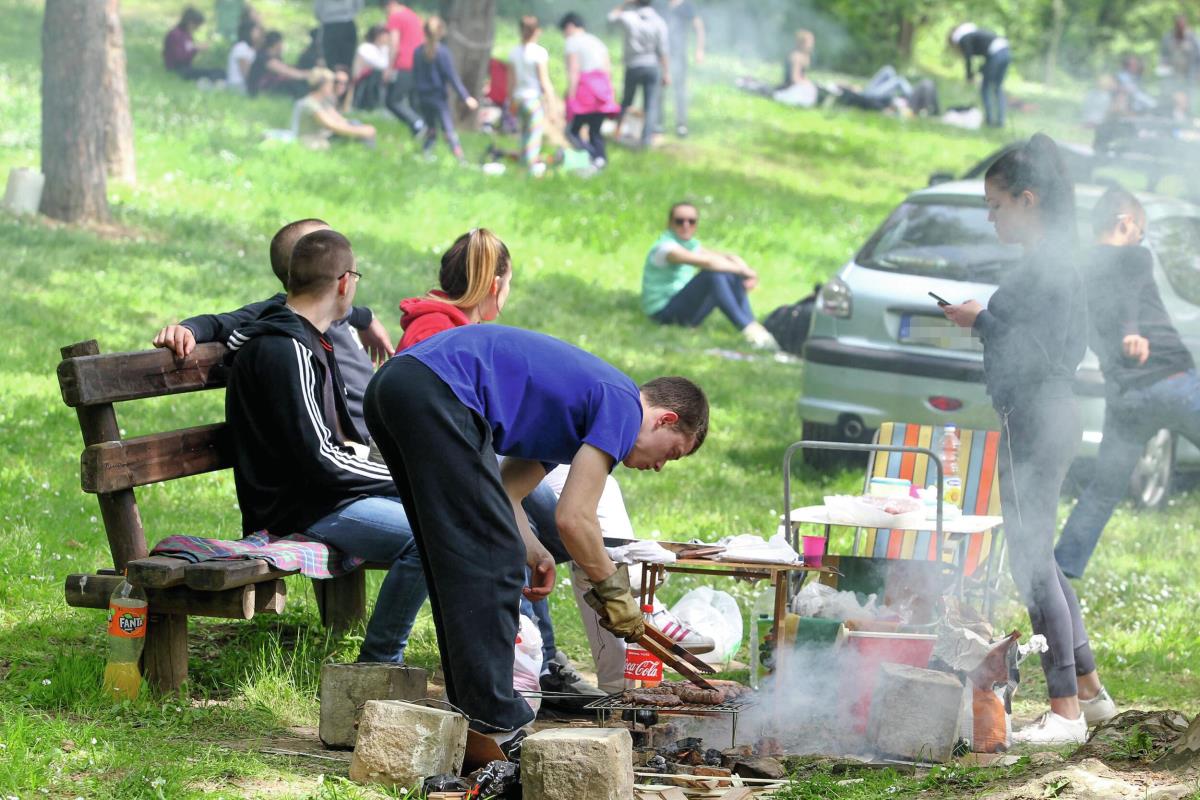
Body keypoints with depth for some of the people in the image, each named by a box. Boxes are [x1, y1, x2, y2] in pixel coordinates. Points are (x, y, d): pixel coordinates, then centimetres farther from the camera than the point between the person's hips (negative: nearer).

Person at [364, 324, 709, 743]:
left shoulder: (578, 398, 30)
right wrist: (613, 590, 10)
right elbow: (573, 518, -4)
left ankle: (469, 711, 21)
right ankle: (492, 725, -5)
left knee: (457, 566, 17)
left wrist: (534, 554, 13)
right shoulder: (624, 408, 1)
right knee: (490, 563, -5)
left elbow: (502, 493, 28)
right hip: (436, 393, -10)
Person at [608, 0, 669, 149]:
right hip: (652, 67, -1)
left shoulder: (629, 18, -7)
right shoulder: (659, 23, -6)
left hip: (633, 67, 1)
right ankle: (646, 138, -12)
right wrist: (666, 73, -2)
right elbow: (662, 51, -7)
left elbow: (612, 16, 15)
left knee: (626, 102, 18)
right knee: (651, 106, -1)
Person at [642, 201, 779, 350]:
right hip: (663, 314, -9)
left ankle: (756, 330, -16)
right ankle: (749, 330, -33)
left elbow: (727, 257, 2)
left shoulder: (691, 245, 12)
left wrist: (746, 271, -18)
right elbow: (707, 262, -29)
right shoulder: (665, 247, -17)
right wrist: (744, 271, -23)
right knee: (713, 274, -28)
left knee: (732, 276, -4)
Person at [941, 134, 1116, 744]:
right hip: (1042, 418, 11)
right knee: (1037, 559, 17)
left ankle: (1064, 711, -2)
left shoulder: (1047, 265, -17)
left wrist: (982, 322, -13)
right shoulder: (1050, 260, 14)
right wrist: (985, 322, 13)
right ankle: (1088, 690, 24)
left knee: (1031, 563, -6)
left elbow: (1038, 353, -24)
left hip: (1036, 422, -11)